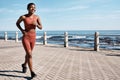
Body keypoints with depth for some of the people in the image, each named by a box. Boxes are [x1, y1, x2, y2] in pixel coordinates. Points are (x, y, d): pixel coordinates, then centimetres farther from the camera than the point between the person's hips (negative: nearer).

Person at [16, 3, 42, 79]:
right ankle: (32, 72, -8)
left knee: (28, 54, 20)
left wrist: (36, 24, -19)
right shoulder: (23, 17, -9)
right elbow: (17, 23, 10)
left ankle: (24, 65, 47)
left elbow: (41, 27, 3)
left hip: (33, 37, 4)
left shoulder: (37, 17, -1)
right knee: (29, 54, -15)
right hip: (25, 37, -4)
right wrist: (22, 30, -5)